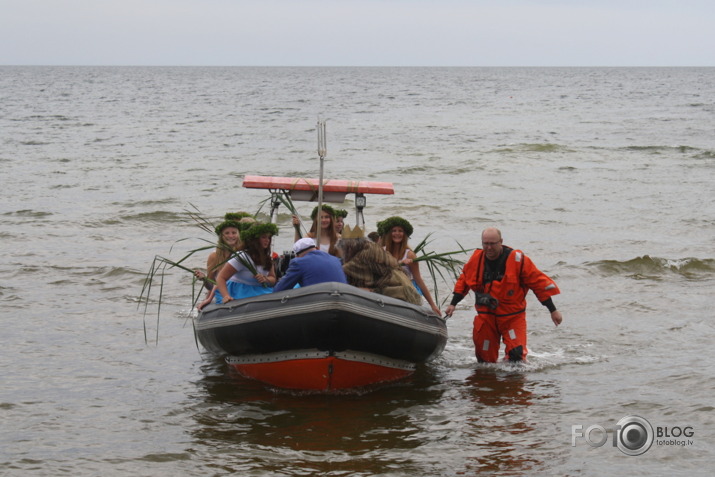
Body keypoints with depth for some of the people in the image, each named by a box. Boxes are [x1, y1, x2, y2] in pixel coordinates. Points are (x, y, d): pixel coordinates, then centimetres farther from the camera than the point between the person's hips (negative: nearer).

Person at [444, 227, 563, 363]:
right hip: (486, 316, 3)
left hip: (513, 317, -3)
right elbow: (464, 280, 17)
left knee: (516, 353, -20)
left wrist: (553, 310, -6)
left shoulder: (517, 260, -12)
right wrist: (453, 304, 13)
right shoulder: (476, 259, -1)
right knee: (485, 358, 7)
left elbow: (539, 282, -7)